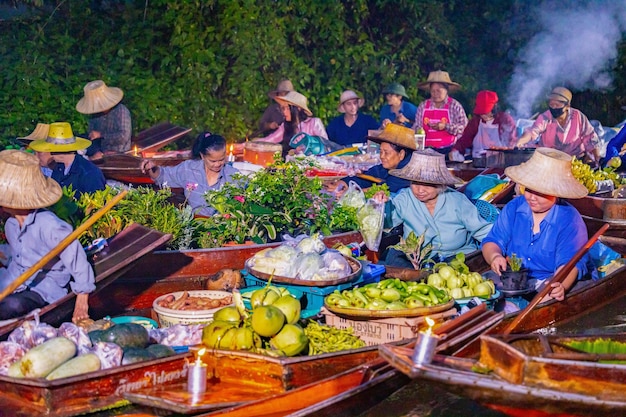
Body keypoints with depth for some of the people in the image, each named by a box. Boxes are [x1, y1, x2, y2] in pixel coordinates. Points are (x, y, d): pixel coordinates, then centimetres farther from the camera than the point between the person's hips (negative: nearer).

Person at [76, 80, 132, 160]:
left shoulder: (121, 111, -13)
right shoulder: (94, 113, 7)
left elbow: (123, 136, -21)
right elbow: (92, 137, 5)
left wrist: (101, 135, -16)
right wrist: (97, 152, -14)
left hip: (119, 154, -7)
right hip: (100, 153, 7)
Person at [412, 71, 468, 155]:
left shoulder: (454, 106, 3)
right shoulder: (423, 106, 13)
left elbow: (464, 127, -5)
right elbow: (417, 127, 17)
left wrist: (445, 126, -14)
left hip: (447, 149, -3)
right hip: (426, 149, 3)